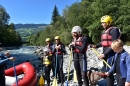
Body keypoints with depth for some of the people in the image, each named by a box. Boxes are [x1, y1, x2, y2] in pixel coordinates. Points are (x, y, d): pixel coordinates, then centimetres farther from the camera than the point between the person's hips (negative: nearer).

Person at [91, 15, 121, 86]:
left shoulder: (114, 30, -14)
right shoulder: (105, 31, 13)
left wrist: (104, 54, -21)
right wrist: (96, 46, 3)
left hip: (111, 54, -9)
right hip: (105, 54, 9)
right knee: (104, 70, 16)